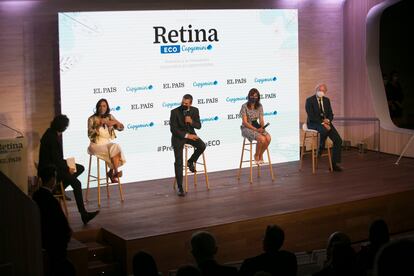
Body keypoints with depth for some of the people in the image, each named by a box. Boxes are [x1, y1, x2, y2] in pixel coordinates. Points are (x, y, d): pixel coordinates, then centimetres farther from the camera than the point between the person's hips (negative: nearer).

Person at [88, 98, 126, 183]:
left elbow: (121, 128, 5)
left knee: (116, 147, -28)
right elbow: (90, 135, -12)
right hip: (96, 145, -4)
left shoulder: (110, 117, 7)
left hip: (108, 144, 4)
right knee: (114, 149, -28)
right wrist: (98, 126, -24)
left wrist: (115, 122, -15)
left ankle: (112, 172, -17)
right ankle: (115, 171, -15)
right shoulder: (92, 119, -5)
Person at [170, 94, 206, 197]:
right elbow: (173, 129, -16)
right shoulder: (175, 112, -15)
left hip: (190, 134, 3)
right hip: (178, 136, -3)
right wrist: (186, 135, -22)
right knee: (178, 162, -11)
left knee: (202, 146, -25)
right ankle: (180, 187, -3)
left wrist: (191, 121, -24)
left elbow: (199, 126, -3)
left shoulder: (195, 110, -4)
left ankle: (190, 162, 4)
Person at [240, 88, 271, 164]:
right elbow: (245, 122, -15)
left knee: (268, 138, -23)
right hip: (246, 128, -5)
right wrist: (256, 130, -22)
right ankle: (256, 155, -4)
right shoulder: (244, 106, -11)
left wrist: (262, 127, -17)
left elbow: (261, 119, 5)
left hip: (257, 127, 5)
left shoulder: (259, 106, 5)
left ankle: (260, 155, 0)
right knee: (262, 139, -30)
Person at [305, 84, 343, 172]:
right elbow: (311, 116, -15)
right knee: (324, 130, -40)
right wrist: (322, 123, -24)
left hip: (326, 122, 6)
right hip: (314, 123, -6)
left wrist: (328, 120, -12)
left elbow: (330, 114, 12)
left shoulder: (327, 100, 12)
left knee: (338, 140, -12)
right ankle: (320, 149, -13)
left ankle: (334, 163, -6)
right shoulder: (310, 100, -7)